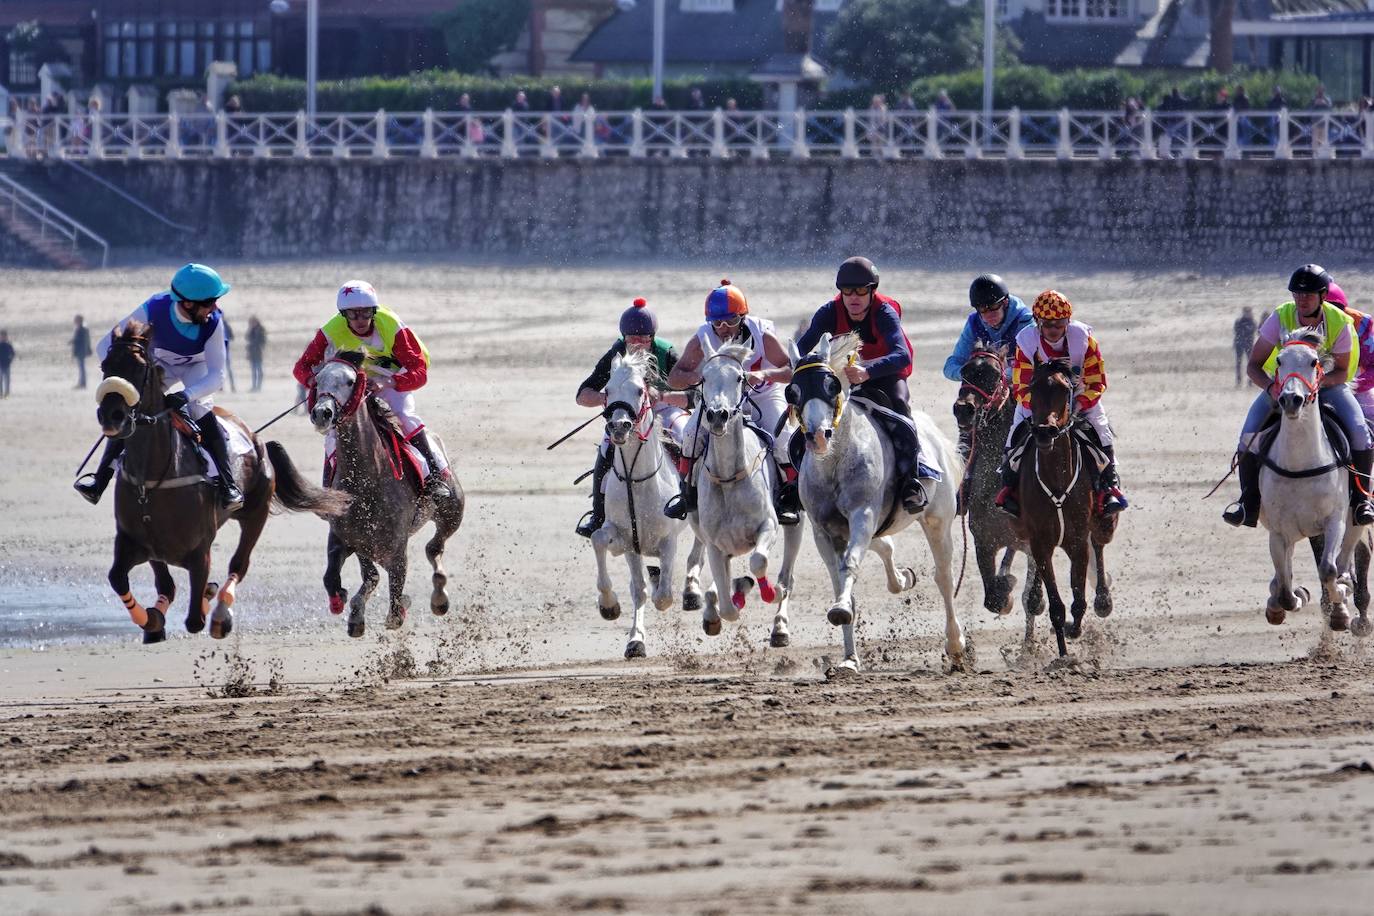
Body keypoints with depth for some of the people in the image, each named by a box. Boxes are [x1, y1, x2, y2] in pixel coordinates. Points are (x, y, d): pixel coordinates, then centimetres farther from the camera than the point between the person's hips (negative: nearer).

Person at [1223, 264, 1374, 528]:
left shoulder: (1340, 323, -20)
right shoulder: (1280, 318, -20)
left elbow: (1342, 371, -9)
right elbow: (1253, 365, -15)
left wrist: (1319, 382, -32)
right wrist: (1271, 387, -36)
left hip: (1328, 384, -1)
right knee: (1250, 433, -22)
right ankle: (1249, 501, -8)